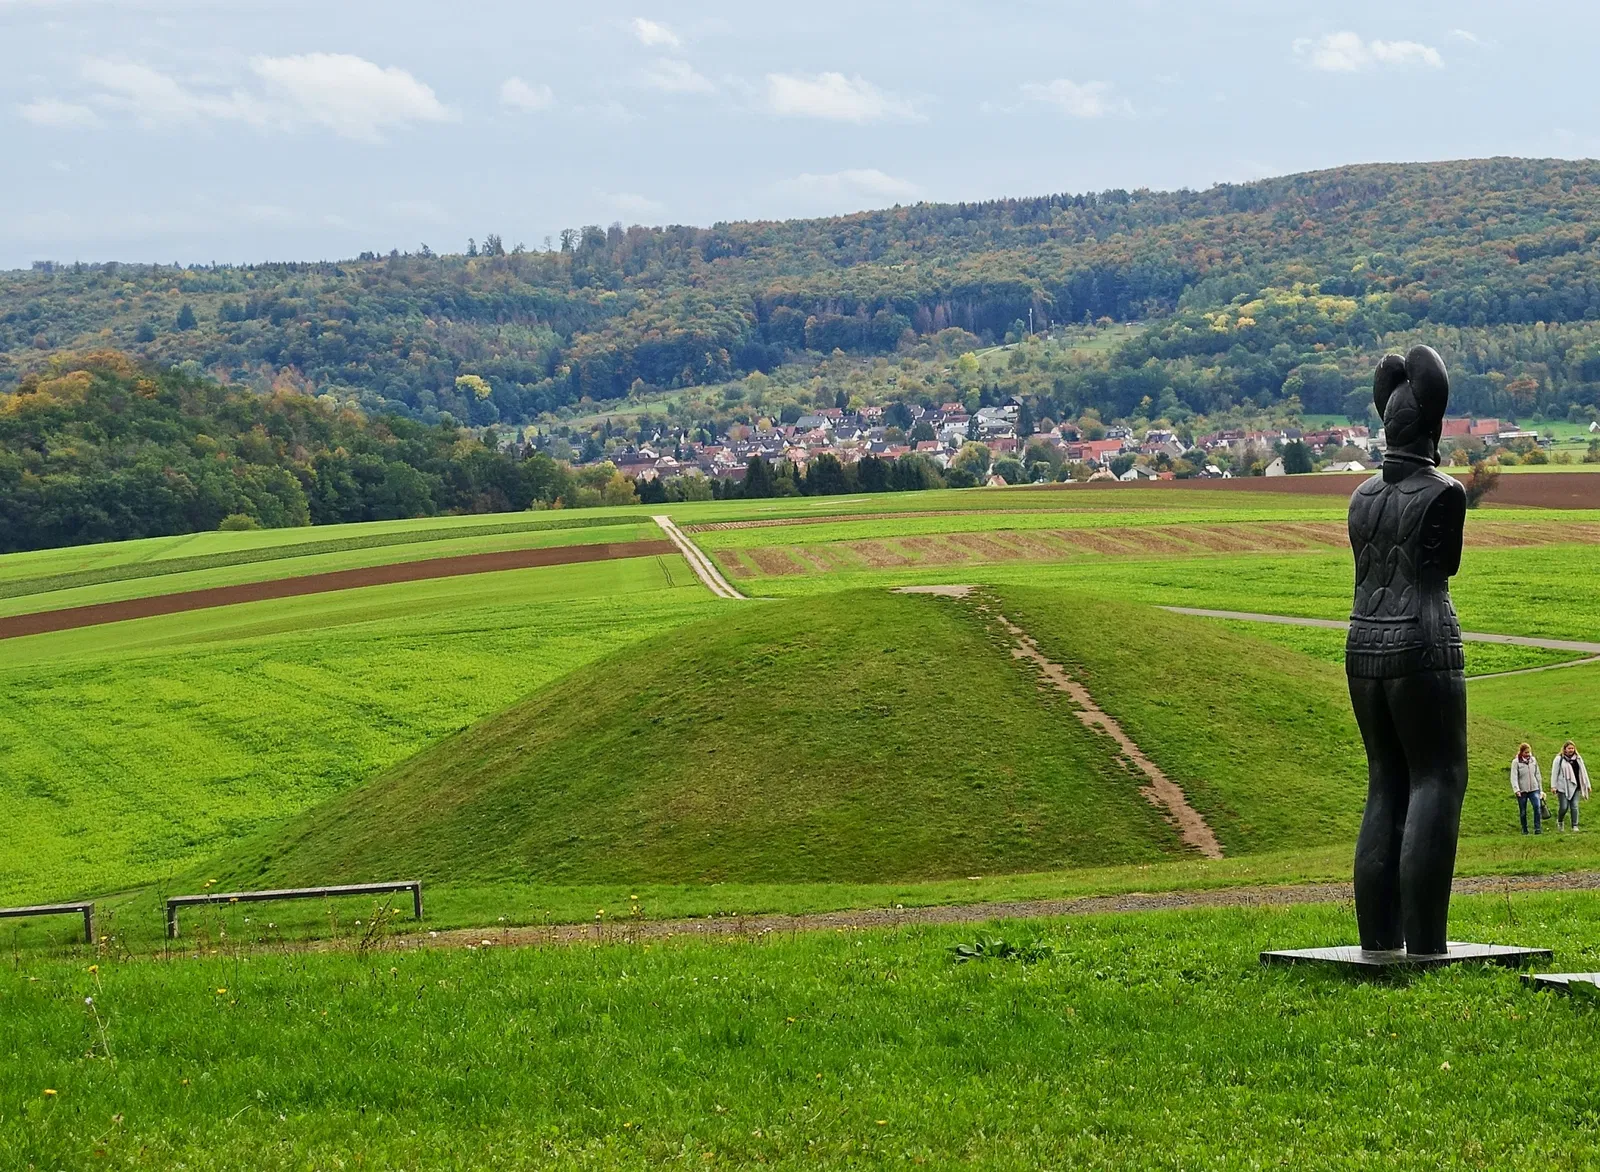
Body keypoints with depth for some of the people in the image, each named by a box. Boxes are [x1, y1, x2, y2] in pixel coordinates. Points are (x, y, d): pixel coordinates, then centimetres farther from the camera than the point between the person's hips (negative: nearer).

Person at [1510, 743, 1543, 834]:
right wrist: (1516, 789, -23)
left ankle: (1537, 828, -13)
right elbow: (1514, 777, -10)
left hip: (1534, 789, 2)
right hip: (1522, 790, -2)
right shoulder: (1516, 762, -4)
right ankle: (1524, 830, 18)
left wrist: (1541, 790, 15)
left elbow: (1537, 775, 14)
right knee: (1523, 812, 5)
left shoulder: (1533, 760, 7)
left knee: (1537, 807, -16)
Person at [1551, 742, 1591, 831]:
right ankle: (1559, 821, 22)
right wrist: (1553, 786, -8)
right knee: (1564, 807, -4)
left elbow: (1583, 772, 15)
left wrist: (1587, 785, 14)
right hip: (1563, 787, -3)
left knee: (1574, 806, -1)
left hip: (1575, 787, 3)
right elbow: (1554, 773, -3)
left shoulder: (1578, 759, 11)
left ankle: (1575, 826, 3)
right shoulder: (1559, 759, -2)